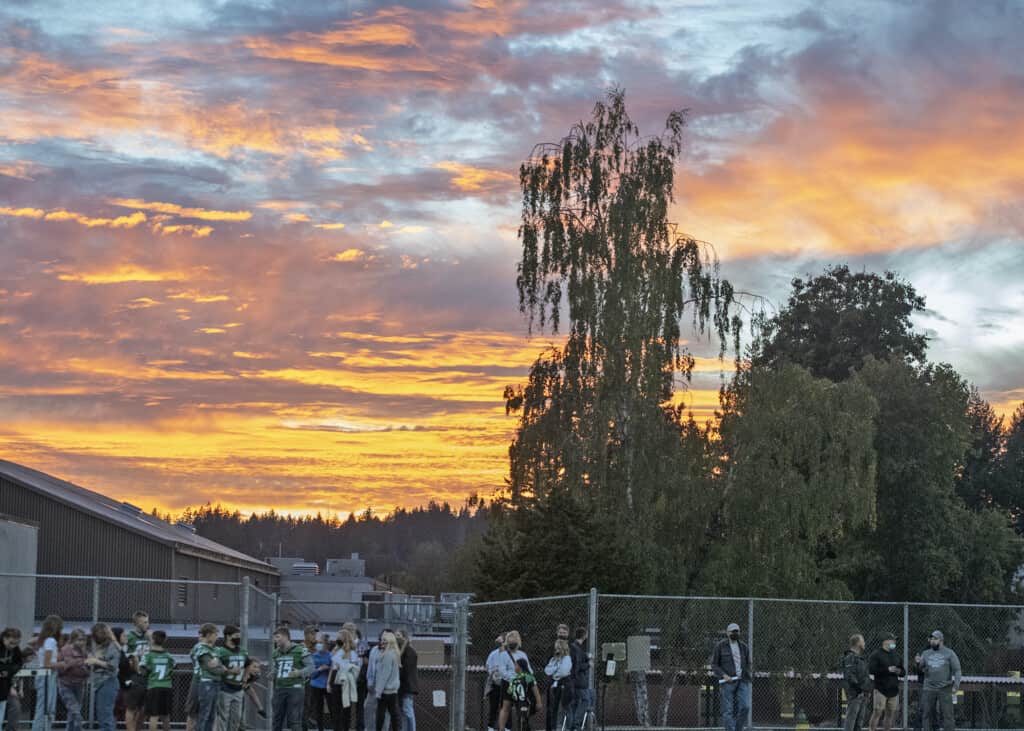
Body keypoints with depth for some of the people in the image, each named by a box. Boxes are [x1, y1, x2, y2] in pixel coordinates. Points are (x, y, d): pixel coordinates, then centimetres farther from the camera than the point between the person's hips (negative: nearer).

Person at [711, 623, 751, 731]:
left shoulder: (744, 647, 13)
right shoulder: (720, 646, 2)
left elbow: (748, 664, 21)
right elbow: (714, 665, 1)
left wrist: (746, 676, 5)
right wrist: (724, 675, -13)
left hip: (742, 682, 3)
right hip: (727, 681, -3)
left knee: (745, 707, -11)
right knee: (728, 710, -6)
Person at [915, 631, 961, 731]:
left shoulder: (949, 653, 3)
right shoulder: (926, 653, 10)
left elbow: (957, 670, 0)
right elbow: (920, 670, 8)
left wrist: (956, 685, -12)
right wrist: (918, 663, -14)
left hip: (945, 689, -3)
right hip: (928, 689, 3)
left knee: (947, 714, -4)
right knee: (927, 714, 4)